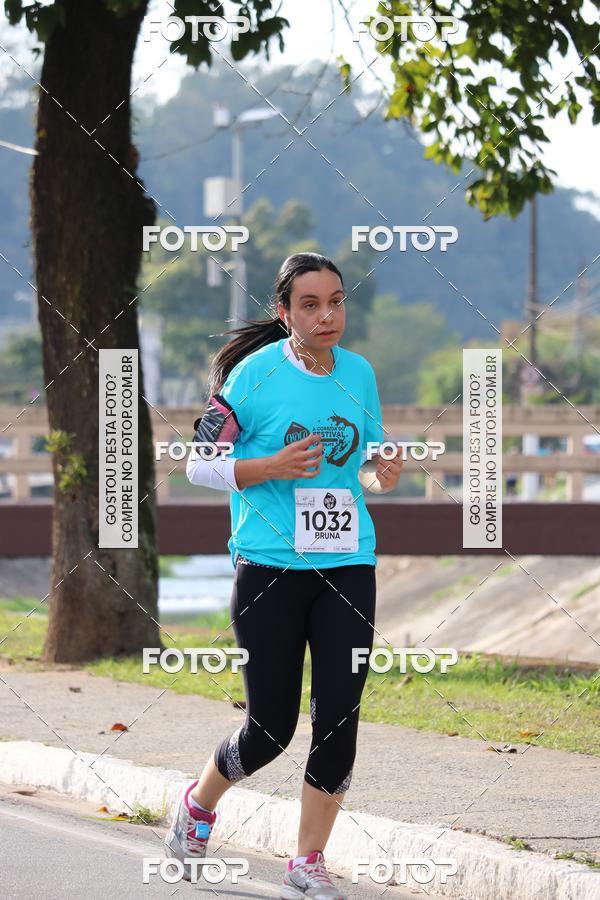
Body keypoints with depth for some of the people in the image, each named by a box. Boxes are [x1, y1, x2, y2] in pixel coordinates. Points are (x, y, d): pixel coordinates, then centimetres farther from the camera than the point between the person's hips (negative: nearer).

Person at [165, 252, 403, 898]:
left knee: (339, 718, -3)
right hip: (269, 568, -4)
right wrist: (272, 467, -18)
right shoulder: (255, 373, -7)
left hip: (348, 565, 4)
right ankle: (199, 803, 32)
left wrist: (380, 477, -2)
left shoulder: (359, 373, 8)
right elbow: (199, 463, -4)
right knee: (271, 727, 1)